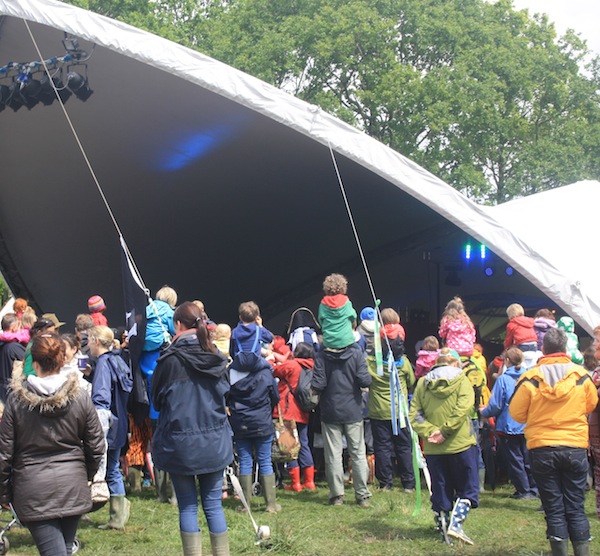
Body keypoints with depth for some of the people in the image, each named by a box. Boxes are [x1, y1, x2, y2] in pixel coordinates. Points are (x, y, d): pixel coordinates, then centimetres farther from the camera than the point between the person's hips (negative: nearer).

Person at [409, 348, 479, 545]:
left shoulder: (422, 383, 7)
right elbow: (462, 408, -18)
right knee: (467, 488, 7)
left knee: (440, 490, 14)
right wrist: (445, 431, -17)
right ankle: (455, 523, -9)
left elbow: (414, 415, -2)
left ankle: (443, 527, 19)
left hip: (433, 448, 3)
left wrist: (430, 431, -11)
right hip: (460, 445, -3)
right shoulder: (461, 380, -2)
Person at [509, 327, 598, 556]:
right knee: (576, 507, 9)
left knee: (554, 509, 7)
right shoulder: (581, 375, -4)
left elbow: (517, 413, -1)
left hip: (542, 449, -1)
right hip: (576, 448, 1)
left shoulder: (530, 378, -9)